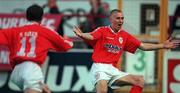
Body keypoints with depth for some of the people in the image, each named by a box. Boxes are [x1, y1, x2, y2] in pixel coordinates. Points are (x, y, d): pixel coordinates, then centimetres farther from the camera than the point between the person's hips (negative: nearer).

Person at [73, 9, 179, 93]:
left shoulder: (125, 35, 14)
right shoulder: (102, 31, -2)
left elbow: (143, 46, 18)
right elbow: (90, 36, -22)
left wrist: (163, 46, 14)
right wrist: (81, 35, -46)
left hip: (113, 70, 7)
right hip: (100, 68, -7)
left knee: (140, 81, 2)